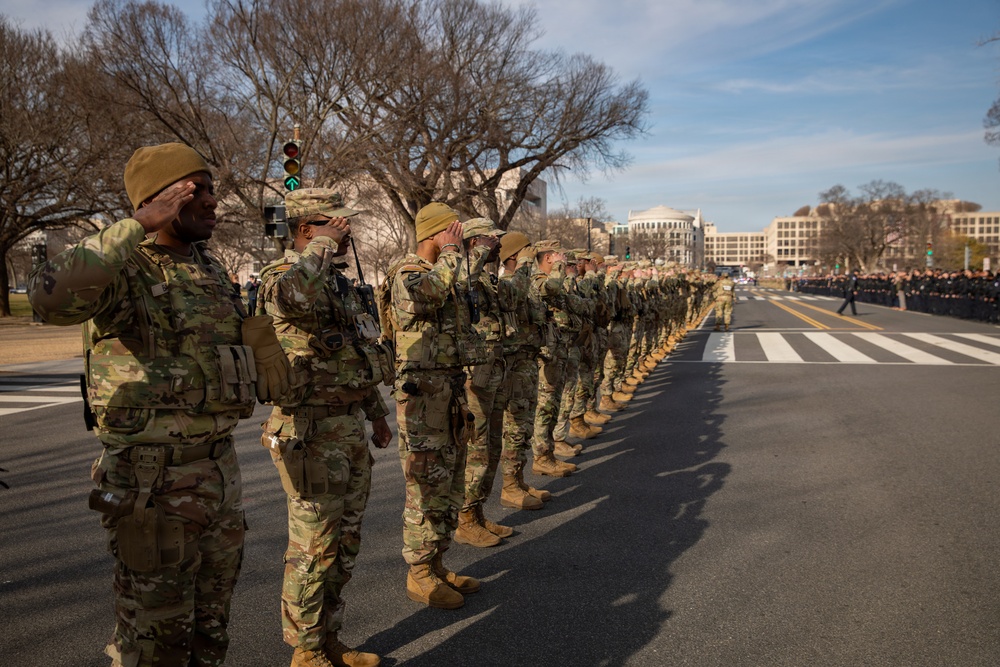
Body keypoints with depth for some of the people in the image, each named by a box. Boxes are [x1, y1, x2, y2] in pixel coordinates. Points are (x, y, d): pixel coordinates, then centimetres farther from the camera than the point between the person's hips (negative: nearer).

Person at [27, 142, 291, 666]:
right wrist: (137, 226, -32)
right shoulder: (123, 271, -15)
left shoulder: (209, 267, 8)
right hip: (155, 480, -7)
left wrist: (263, 341, 15)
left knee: (211, 621, 21)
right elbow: (53, 296, -37)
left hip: (220, 465, 7)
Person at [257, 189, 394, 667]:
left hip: (350, 428, 9)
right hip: (311, 434, -9)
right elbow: (287, 292, -42)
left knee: (344, 544, 17)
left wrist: (375, 411, 23)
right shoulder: (285, 274, -14)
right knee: (313, 548, 1)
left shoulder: (339, 282, 15)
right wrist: (325, 243, -26)